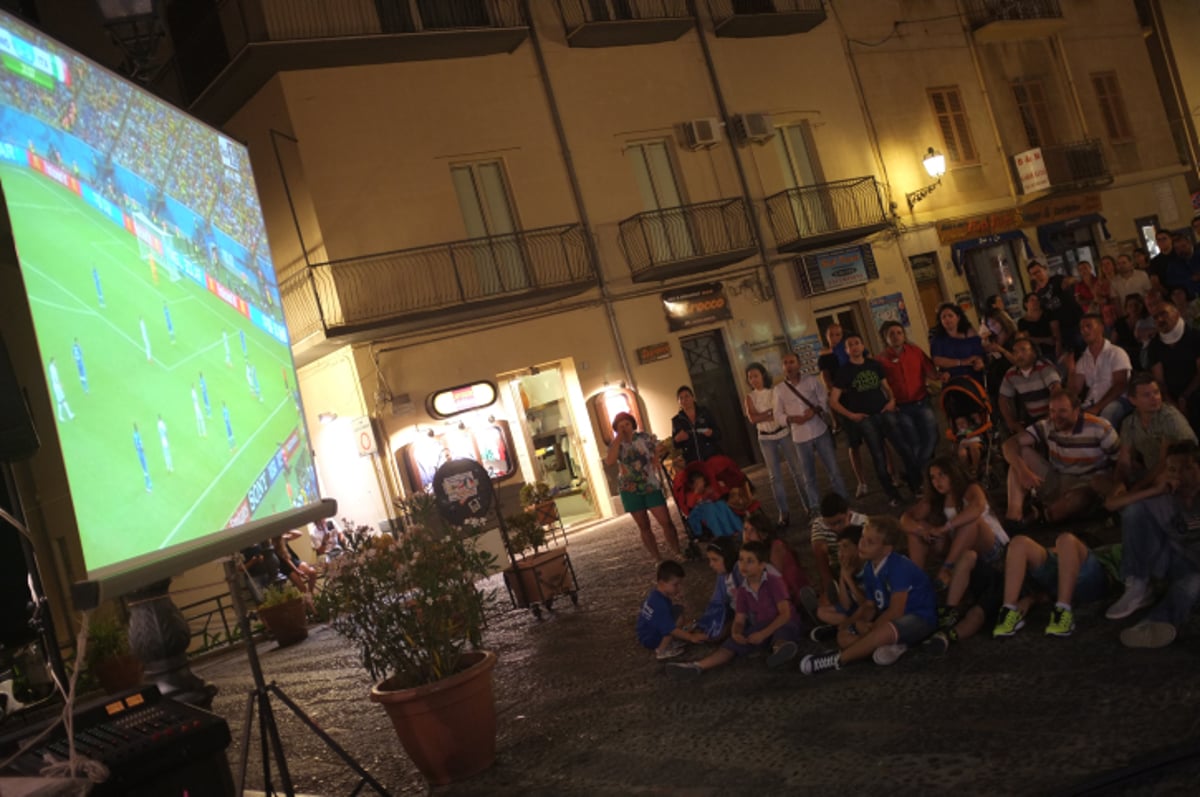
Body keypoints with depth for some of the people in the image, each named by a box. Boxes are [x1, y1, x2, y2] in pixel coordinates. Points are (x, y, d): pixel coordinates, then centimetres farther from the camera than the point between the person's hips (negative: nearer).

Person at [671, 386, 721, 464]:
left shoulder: (704, 412, 7)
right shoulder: (676, 420, 7)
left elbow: (718, 433, 7)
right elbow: (673, 445, 10)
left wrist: (711, 433, -14)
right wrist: (677, 439, -11)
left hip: (712, 457, 0)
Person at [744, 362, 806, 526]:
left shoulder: (775, 391, -5)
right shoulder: (750, 397, 0)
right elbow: (753, 419, -13)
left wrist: (762, 415, -19)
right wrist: (773, 411, -16)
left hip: (784, 434, -1)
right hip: (766, 439, 1)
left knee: (797, 470, 5)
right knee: (775, 476, 4)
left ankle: (807, 504, 20)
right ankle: (784, 512, 10)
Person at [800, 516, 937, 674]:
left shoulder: (899, 567, -23)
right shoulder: (869, 569, 1)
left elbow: (896, 611, -22)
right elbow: (870, 605, 8)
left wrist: (870, 628, -13)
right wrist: (858, 623, -13)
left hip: (920, 618, -9)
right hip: (891, 619, 9)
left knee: (885, 631, -40)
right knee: (844, 637, -5)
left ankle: (836, 660, -28)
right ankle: (890, 646, -24)